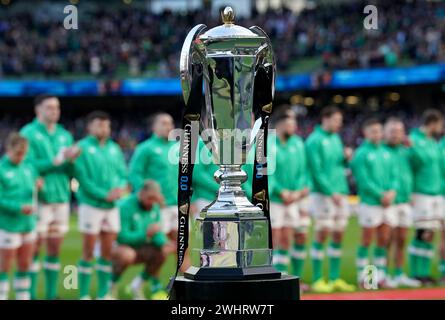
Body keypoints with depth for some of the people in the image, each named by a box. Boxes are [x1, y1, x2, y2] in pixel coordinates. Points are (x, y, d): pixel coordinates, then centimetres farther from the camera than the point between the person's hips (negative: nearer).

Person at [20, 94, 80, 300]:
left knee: (55, 248, 8)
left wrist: (72, 159, -10)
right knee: (35, 247, -4)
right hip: (39, 198, -5)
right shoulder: (28, 134, -3)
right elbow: (30, 165, -13)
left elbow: (70, 171, 11)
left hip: (61, 197, 5)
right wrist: (59, 159, -14)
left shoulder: (65, 135, 14)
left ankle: (51, 294, 14)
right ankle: (31, 294, 1)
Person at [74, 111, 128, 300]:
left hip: (112, 206, 5)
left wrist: (121, 187, -10)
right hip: (91, 204, -5)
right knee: (88, 252, -2)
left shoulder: (114, 148, 13)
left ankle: (103, 294, 16)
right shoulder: (83, 148, -5)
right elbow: (83, 178, -12)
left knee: (107, 252, 8)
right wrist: (104, 194, -18)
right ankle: (84, 295, 4)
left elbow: (123, 173, 12)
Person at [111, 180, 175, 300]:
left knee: (161, 251, -15)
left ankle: (139, 288, 4)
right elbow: (122, 236, -28)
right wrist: (146, 233, -36)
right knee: (127, 254, -39)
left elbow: (157, 233, -1)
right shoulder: (126, 206, -24)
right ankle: (110, 288, -13)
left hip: (137, 247, 7)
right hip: (117, 246, -7)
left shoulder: (154, 207, -2)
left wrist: (164, 243, -24)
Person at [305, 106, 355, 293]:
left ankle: (334, 279, 13)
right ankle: (317, 280, -3)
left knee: (338, 236, 7)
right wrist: (331, 192, -17)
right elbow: (316, 170, -13)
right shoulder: (314, 140, -8)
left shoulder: (336, 138, 16)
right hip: (323, 194, -8)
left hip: (340, 193, 8)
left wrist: (346, 157, 0)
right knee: (322, 234, -8)